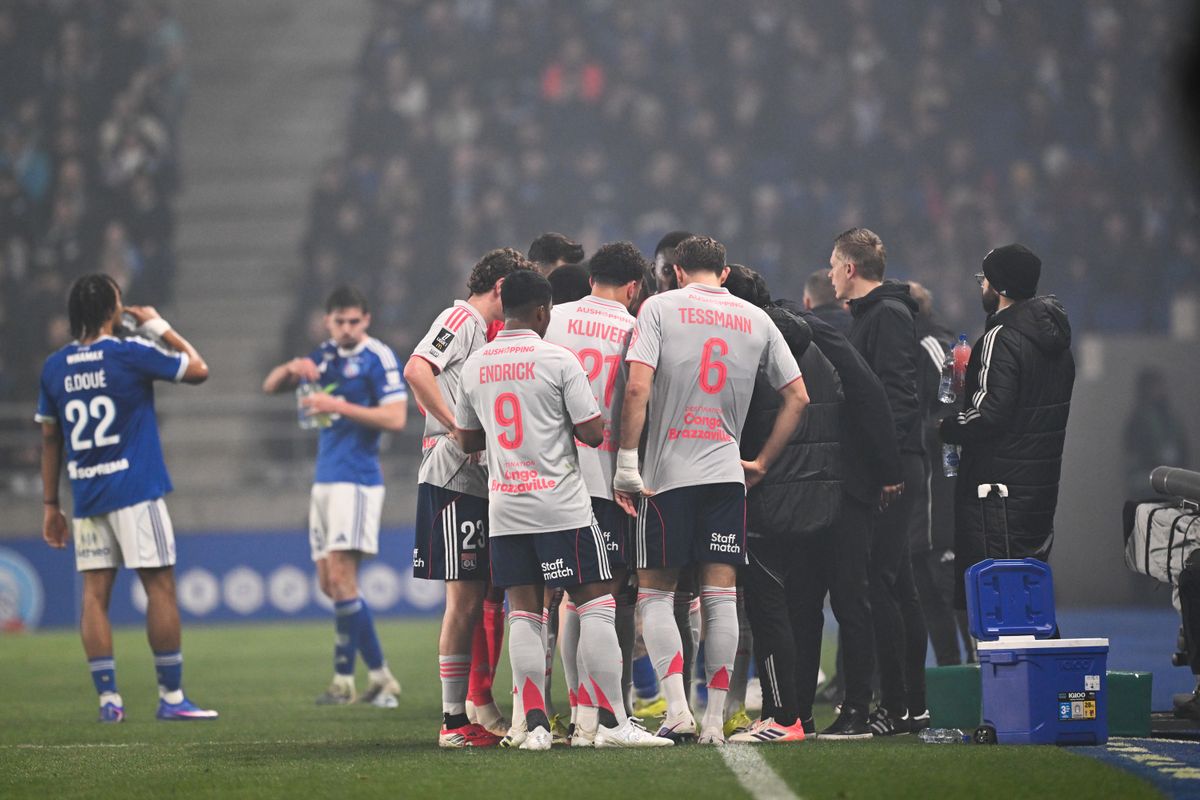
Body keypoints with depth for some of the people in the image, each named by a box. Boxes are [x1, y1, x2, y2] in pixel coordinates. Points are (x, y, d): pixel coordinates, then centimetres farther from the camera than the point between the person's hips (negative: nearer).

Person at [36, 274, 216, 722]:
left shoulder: (54, 367, 7)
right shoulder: (130, 353, -8)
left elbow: (49, 439, 12)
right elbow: (198, 370, 2)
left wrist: (50, 505, 17)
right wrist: (159, 327, 11)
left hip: (85, 496, 5)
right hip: (135, 491, -5)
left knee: (95, 592, 4)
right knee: (160, 586, 0)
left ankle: (107, 698, 1)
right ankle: (171, 697, 0)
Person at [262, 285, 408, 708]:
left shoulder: (379, 357, -8)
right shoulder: (325, 355, 15)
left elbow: (395, 417, -16)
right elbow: (270, 386, 19)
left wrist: (339, 406, -21)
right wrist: (292, 369, -3)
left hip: (357, 479, -8)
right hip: (325, 479, 8)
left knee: (341, 576, -14)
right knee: (329, 583, 6)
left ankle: (344, 680, -12)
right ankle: (379, 675, 10)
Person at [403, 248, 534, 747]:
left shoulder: (482, 330, 22)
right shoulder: (461, 319, -7)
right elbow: (416, 370, -23)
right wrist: (458, 428, -22)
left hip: (481, 480, 9)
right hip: (454, 478, -9)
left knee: (478, 600, 9)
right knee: (464, 600, -7)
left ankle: (481, 710, 13)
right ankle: (454, 720, -4)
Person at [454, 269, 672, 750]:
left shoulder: (475, 366, 8)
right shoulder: (557, 360, -8)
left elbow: (466, 440, 19)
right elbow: (592, 433, -9)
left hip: (503, 507, 5)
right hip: (561, 505, -5)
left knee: (523, 611, 6)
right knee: (595, 603, -1)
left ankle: (534, 724, -1)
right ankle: (611, 721, -4)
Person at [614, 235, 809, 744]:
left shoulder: (659, 307, 0)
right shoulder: (756, 319, 11)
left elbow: (638, 387, -12)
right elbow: (797, 397, 10)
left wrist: (627, 462, -9)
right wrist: (762, 463, 15)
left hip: (667, 472, -3)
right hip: (726, 472, 3)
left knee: (654, 591, 5)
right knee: (720, 595, 4)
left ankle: (676, 709, -9)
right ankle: (715, 719, 2)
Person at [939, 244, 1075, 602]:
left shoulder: (1002, 338, -15)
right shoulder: (1054, 338, 14)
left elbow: (990, 411, -23)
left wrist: (947, 428, -6)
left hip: (1001, 483, -9)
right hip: (1043, 479, 9)